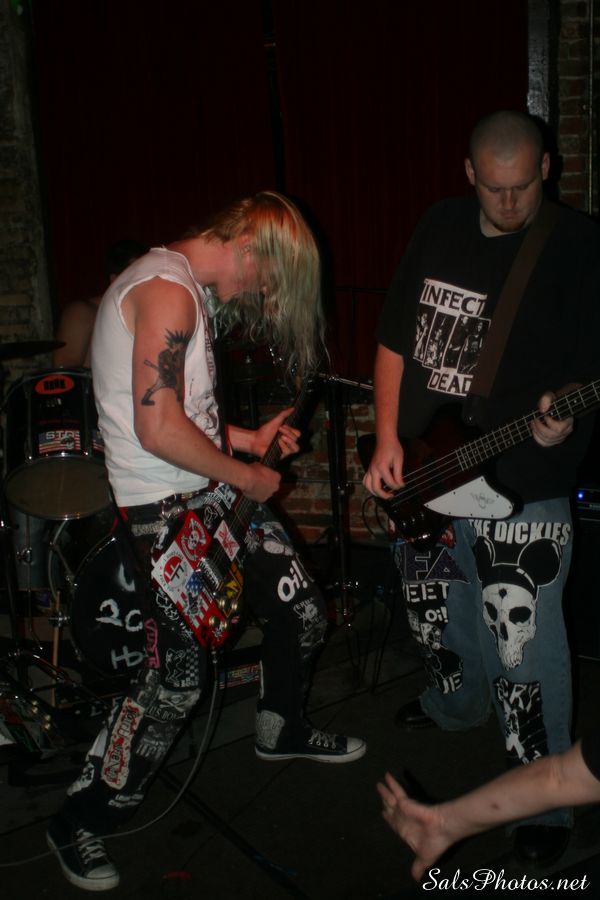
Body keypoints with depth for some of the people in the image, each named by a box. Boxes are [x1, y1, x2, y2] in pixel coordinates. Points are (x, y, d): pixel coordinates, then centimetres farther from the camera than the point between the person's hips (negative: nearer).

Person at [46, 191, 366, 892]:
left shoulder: (188, 291, 15)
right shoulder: (168, 292, -19)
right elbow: (158, 430, -26)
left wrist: (246, 438, 14)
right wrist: (245, 476, -14)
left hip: (215, 491, 10)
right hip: (167, 512, -10)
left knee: (302, 612, 14)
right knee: (177, 678, -6)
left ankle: (281, 730, 41)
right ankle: (79, 826, 16)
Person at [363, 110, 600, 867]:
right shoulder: (437, 228, 5)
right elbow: (394, 340, 9)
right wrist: (388, 441, -1)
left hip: (520, 491, -5)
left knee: (525, 657, 0)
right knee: (436, 622, 25)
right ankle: (457, 706, 55)